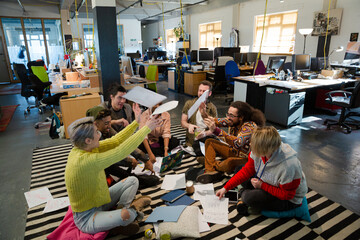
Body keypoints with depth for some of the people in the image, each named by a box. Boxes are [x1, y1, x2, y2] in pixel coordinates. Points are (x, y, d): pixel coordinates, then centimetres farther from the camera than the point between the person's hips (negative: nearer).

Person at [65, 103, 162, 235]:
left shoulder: (85, 148, -9)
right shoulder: (83, 160, -36)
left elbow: (115, 141, -5)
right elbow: (121, 152, -38)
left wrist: (136, 122, -6)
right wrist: (147, 128, -31)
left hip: (98, 201, 9)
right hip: (86, 218, -9)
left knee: (132, 181, 6)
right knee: (127, 215, -31)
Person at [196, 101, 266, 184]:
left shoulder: (250, 126, -29)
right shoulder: (232, 120, -8)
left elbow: (238, 143, -44)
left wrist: (215, 130, -51)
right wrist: (204, 114, -28)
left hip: (245, 159, -8)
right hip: (234, 152, 8)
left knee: (230, 161, -39)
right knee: (209, 142, 1)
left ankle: (214, 166, -3)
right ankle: (210, 172, -16)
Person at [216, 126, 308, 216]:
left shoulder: (289, 166, -38)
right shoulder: (259, 151, -21)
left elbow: (286, 195, -24)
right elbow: (246, 171, -9)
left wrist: (262, 185, -24)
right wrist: (225, 188, -11)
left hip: (289, 200, -6)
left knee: (250, 197, -27)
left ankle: (243, 193, 6)